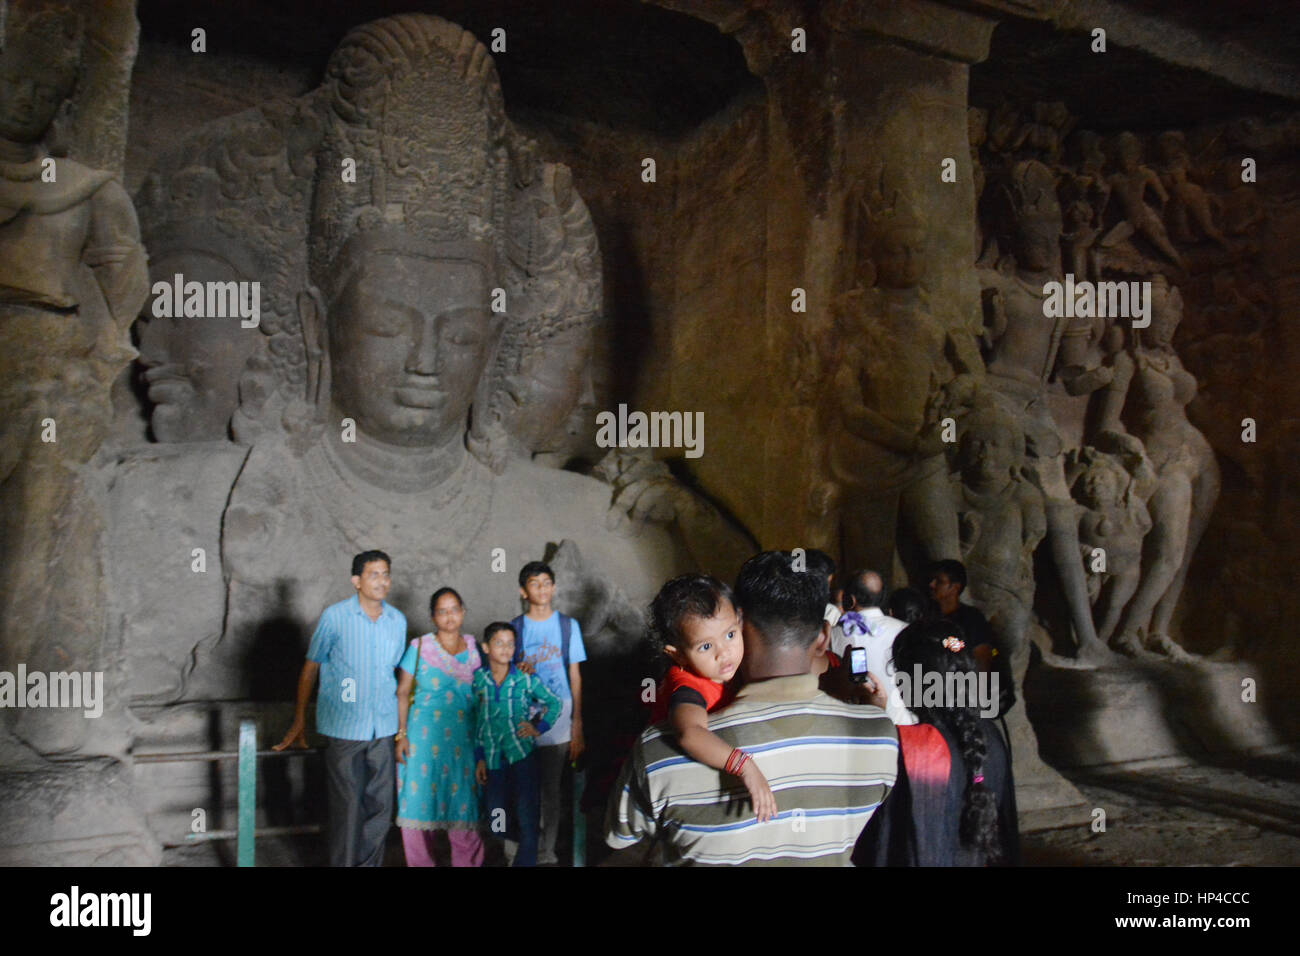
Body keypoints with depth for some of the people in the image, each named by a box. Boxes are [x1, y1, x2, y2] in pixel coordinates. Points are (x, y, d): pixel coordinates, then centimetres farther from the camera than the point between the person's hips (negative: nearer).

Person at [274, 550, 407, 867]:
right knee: (347, 808, -1)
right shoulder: (335, 616, -6)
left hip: (383, 728, 4)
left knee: (381, 806, 8)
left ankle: (369, 864, 22)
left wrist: (400, 723, 14)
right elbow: (310, 668, 1)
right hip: (343, 727, -4)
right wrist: (299, 722, 2)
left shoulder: (398, 620, 5)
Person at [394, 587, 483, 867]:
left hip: (463, 738, 2)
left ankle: (468, 861, 18)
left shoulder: (473, 647, 8)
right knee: (420, 801, 2)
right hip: (425, 736, -2)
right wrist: (401, 735, -7)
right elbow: (402, 693, 0)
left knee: (463, 802, 3)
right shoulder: (419, 647, 0)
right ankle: (421, 862, 19)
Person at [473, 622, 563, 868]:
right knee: (496, 819, 8)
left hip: (522, 753, -2)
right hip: (493, 757, 2)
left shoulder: (526, 679, -5)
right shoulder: (477, 679, 1)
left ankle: (526, 860, 6)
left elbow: (555, 704, 6)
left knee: (526, 815, -6)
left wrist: (539, 728, -7)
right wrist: (479, 758, 8)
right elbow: (478, 720, 8)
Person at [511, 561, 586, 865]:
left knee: (550, 789, 6)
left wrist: (577, 728, 0)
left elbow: (575, 678, 3)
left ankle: (546, 854, 18)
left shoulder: (568, 625, 2)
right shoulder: (515, 628, 3)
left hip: (557, 719, 0)